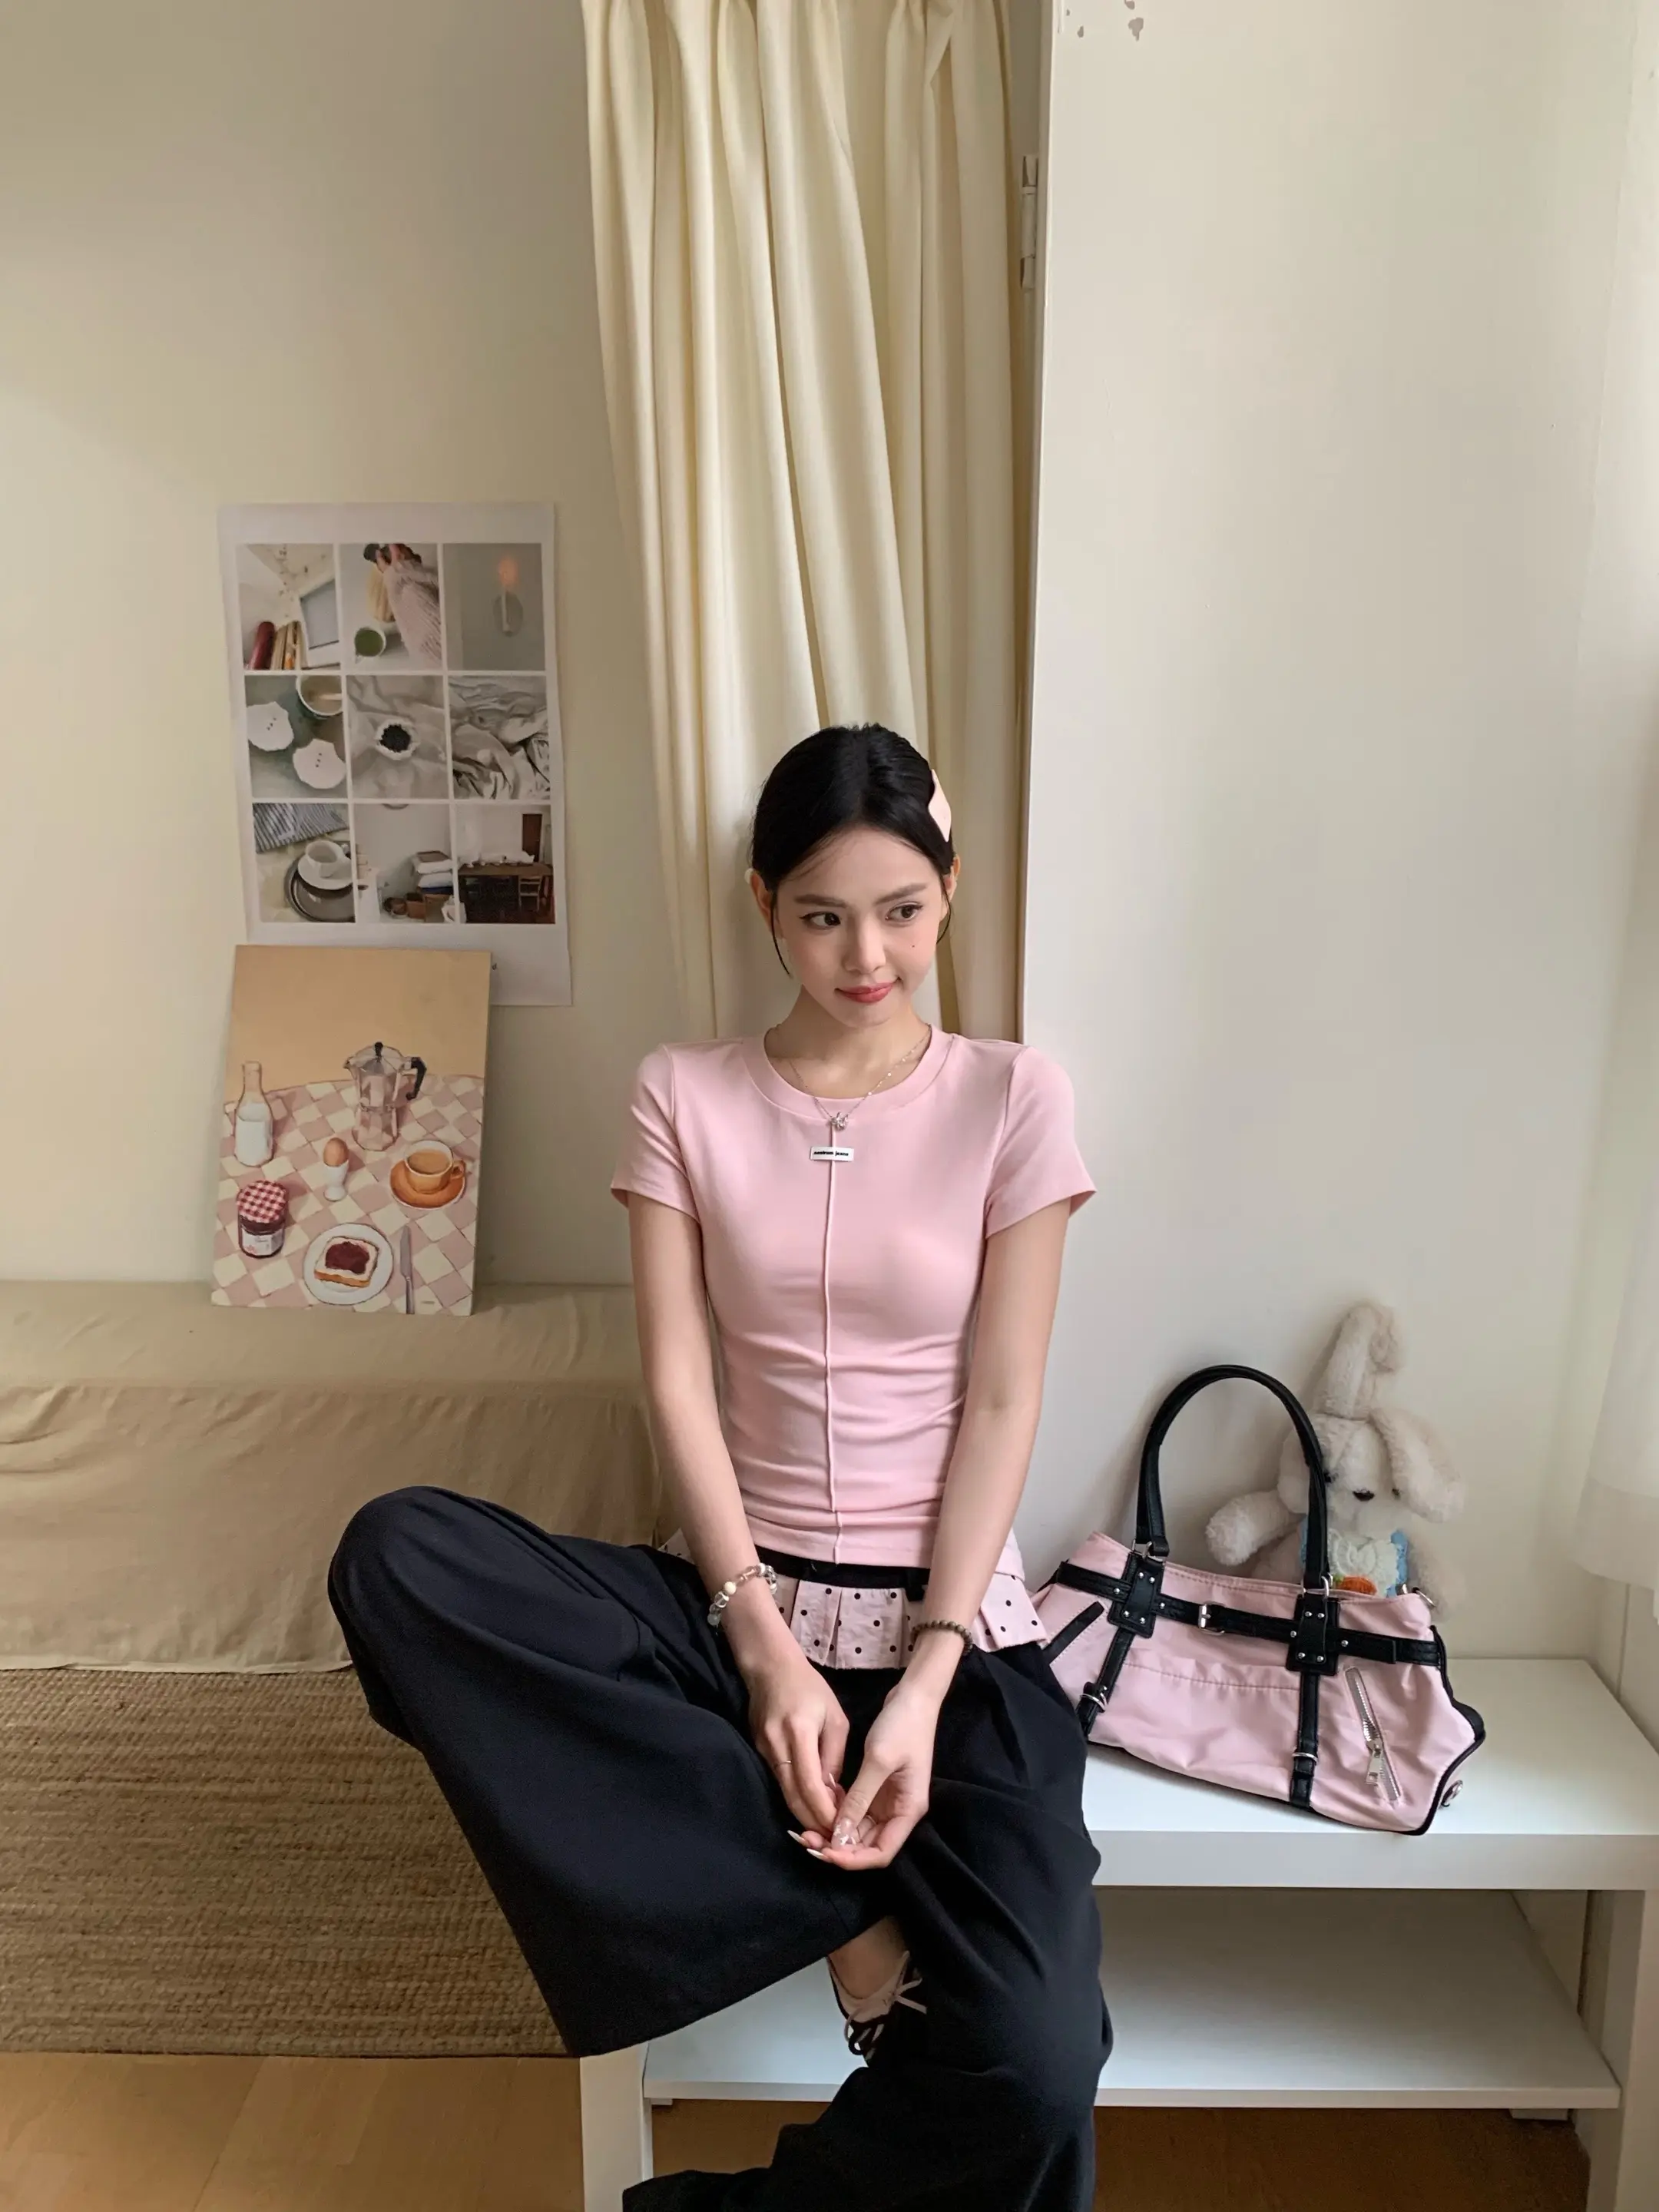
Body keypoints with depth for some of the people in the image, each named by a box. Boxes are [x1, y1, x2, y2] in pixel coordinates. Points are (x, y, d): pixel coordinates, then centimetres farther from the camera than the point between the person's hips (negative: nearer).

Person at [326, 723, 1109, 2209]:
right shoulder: (687, 1096, 1)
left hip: (954, 1615, -1)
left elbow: (1002, 1402, -5)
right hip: (741, 1596, 2)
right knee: (394, 1554, -24)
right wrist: (763, 1640, -15)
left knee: (1035, 2059, -25)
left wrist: (923, 1683, -14)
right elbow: (679, 1381, -4)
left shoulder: (1012, 1099, -2)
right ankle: (848, 1907, -17)